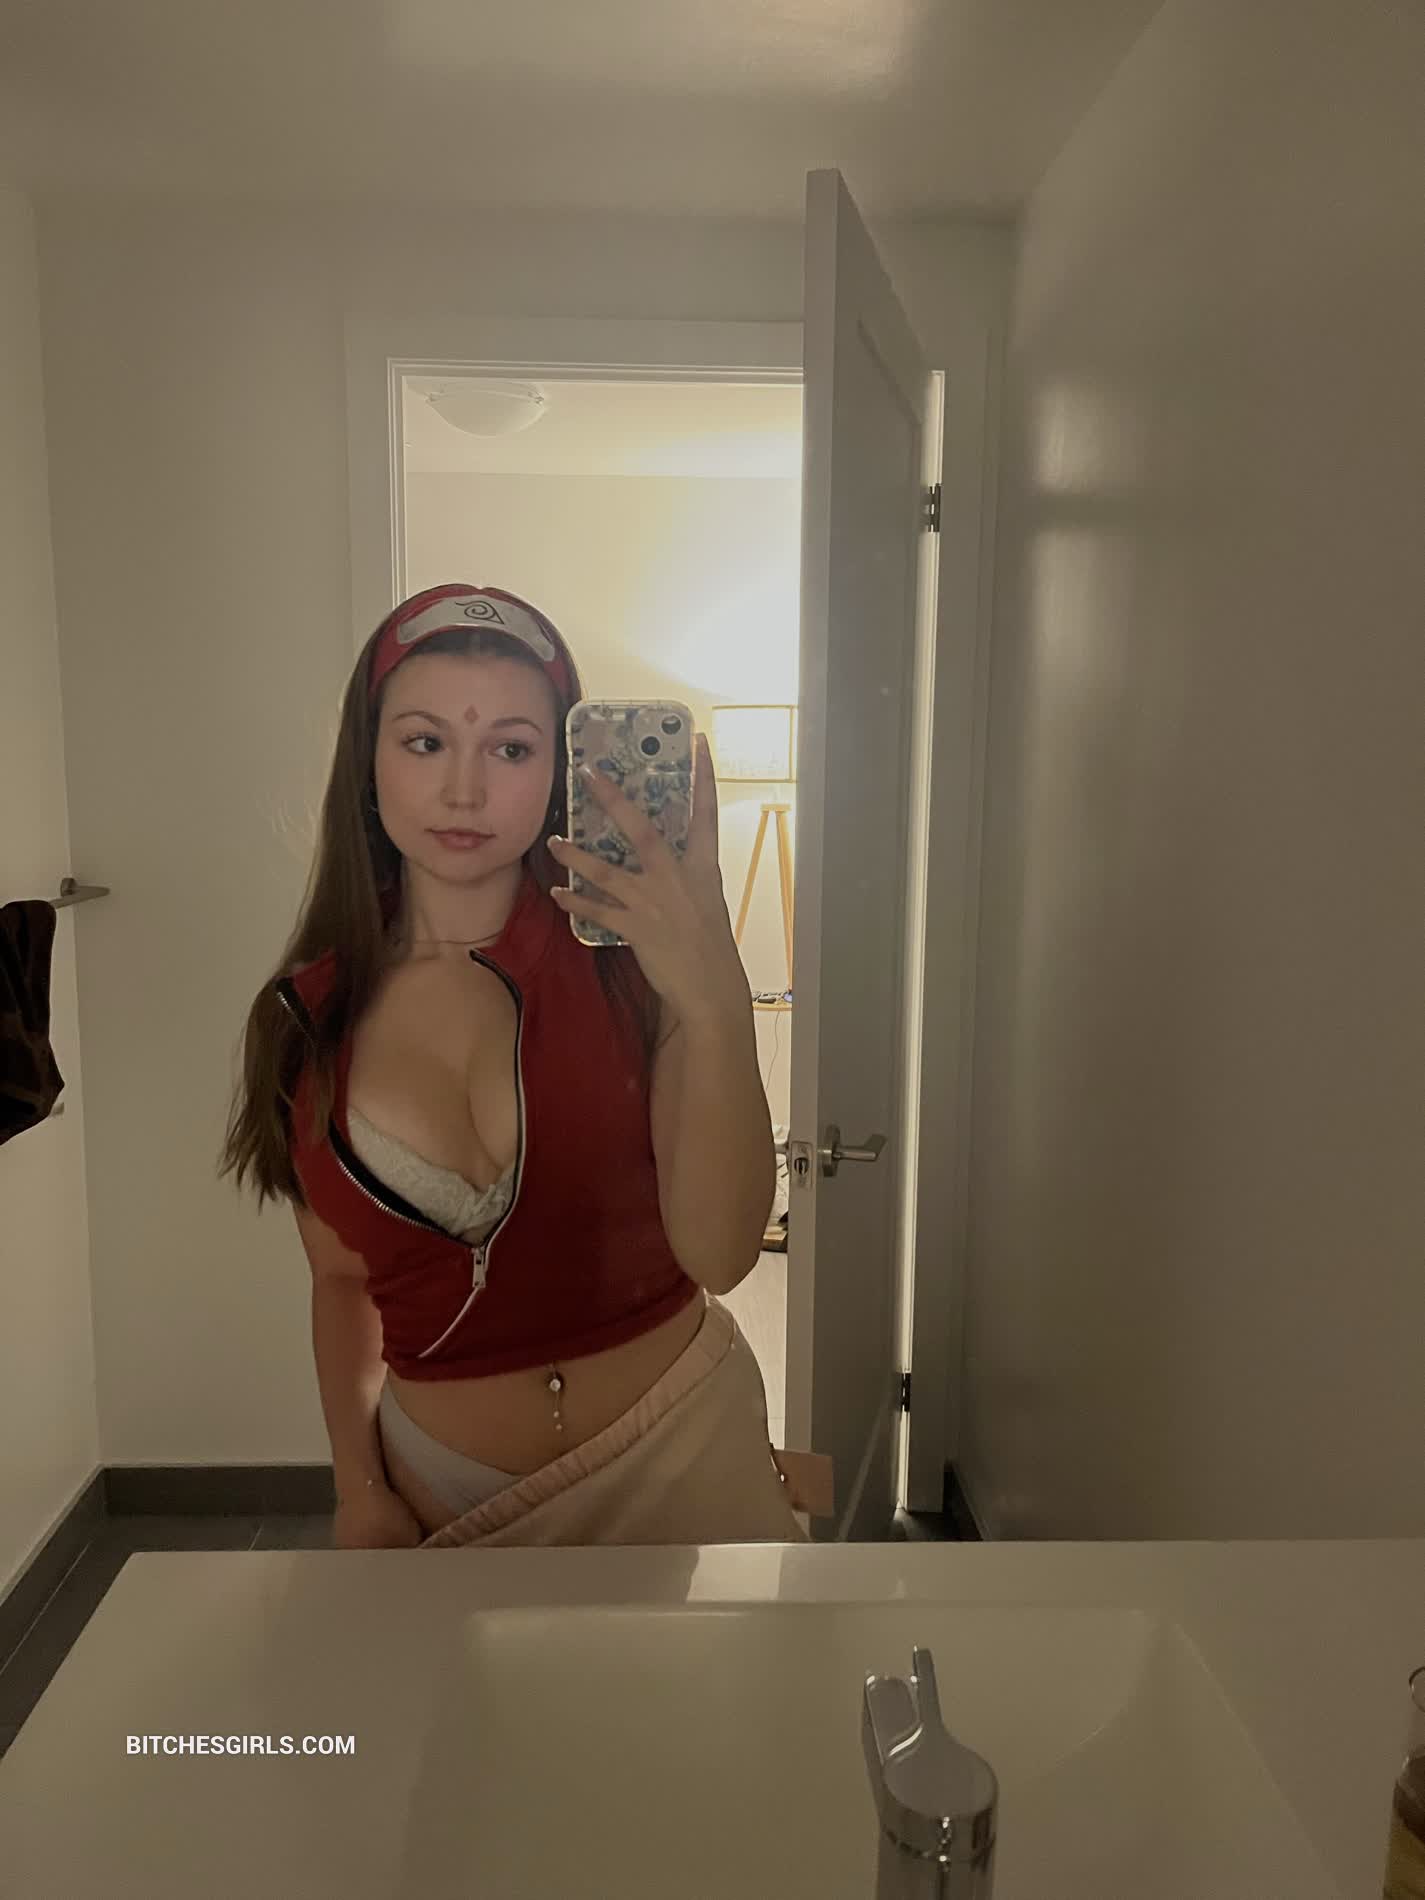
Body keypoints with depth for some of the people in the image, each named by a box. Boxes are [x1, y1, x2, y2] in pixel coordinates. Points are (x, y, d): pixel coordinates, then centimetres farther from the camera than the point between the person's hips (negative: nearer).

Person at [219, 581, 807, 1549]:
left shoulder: (633, 962, -13)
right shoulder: (308, 1017, -6)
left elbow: (718, 1250, -23)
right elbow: (344, 1279, 6)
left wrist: (716, 1003, -35)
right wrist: (360, 1491, -3)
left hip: (678, 1460, -1)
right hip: (443, 1493, 2)